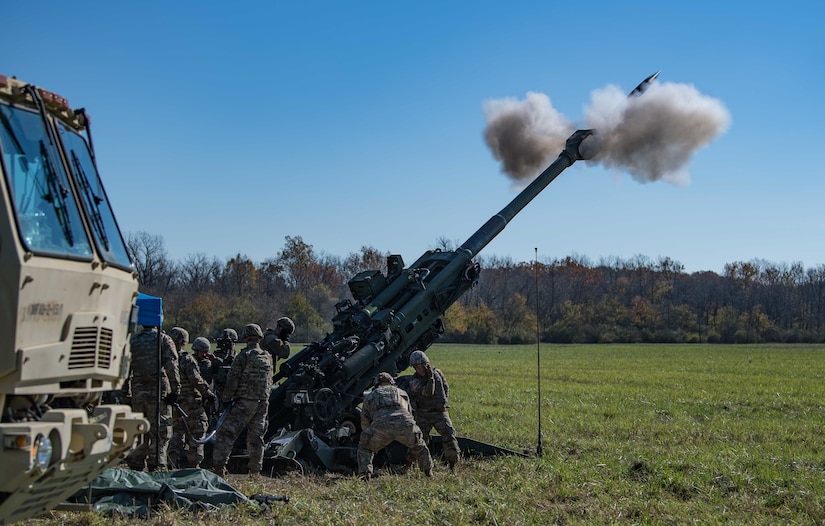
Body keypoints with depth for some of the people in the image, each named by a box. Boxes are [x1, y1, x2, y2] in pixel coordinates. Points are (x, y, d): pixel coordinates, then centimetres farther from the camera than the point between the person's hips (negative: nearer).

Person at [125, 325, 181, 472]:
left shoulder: (132, 341, 11)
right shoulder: (163, 339, -3)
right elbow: (172, 367, -11)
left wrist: (126, 392, 17)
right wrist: (175, 390, -9)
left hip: (137, 392, 5)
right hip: (158, 392, -5)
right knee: (160, 434, -2)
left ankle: (135, 466, 17)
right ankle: (156, 468, -6)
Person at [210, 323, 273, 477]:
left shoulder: (243, 356, -9)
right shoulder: (268, 357, 10)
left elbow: (233, 379, -10)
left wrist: (226, 399, -1)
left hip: (245, 402, -6)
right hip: (263, 402, 6)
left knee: (226, 434, -3)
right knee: (256, 437, 11)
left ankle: (218, 468, -8)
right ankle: (255, 471, 10)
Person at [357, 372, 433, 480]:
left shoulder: (370, 397, 31)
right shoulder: (402, 393, 35)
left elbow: (365, 424, 35)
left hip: (381, 426, -2)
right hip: (405, 425, 2)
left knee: (365, 448, 24)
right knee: (419, 445, 33)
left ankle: (365, 474, 6)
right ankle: (428, 471, 32)